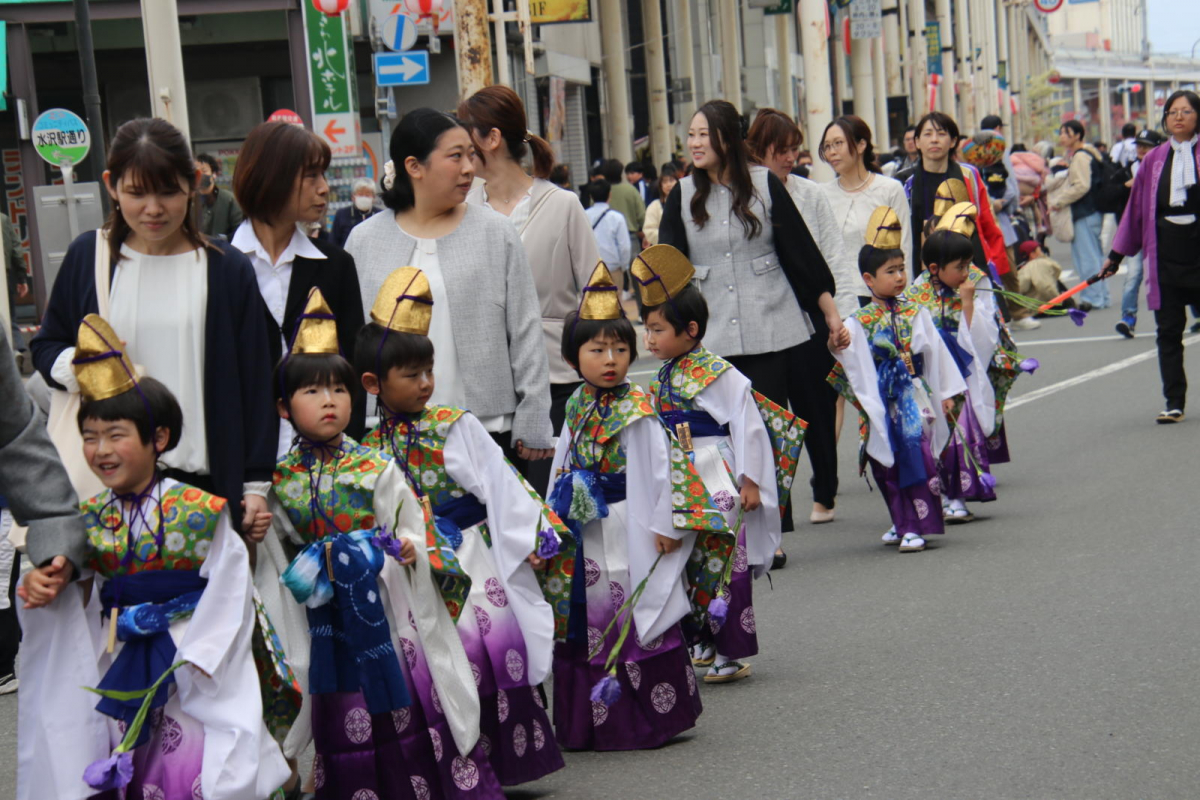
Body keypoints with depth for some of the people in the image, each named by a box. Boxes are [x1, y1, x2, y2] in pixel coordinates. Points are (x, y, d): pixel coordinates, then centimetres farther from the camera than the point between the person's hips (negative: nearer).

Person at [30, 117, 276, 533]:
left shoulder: (227, 268, 2)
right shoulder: (88, 257, 5)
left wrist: (256, 481, 1)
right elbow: (46, 345, 15)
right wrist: (73, 365, -9)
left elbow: (254, 381, 4)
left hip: (207, 477, -1)